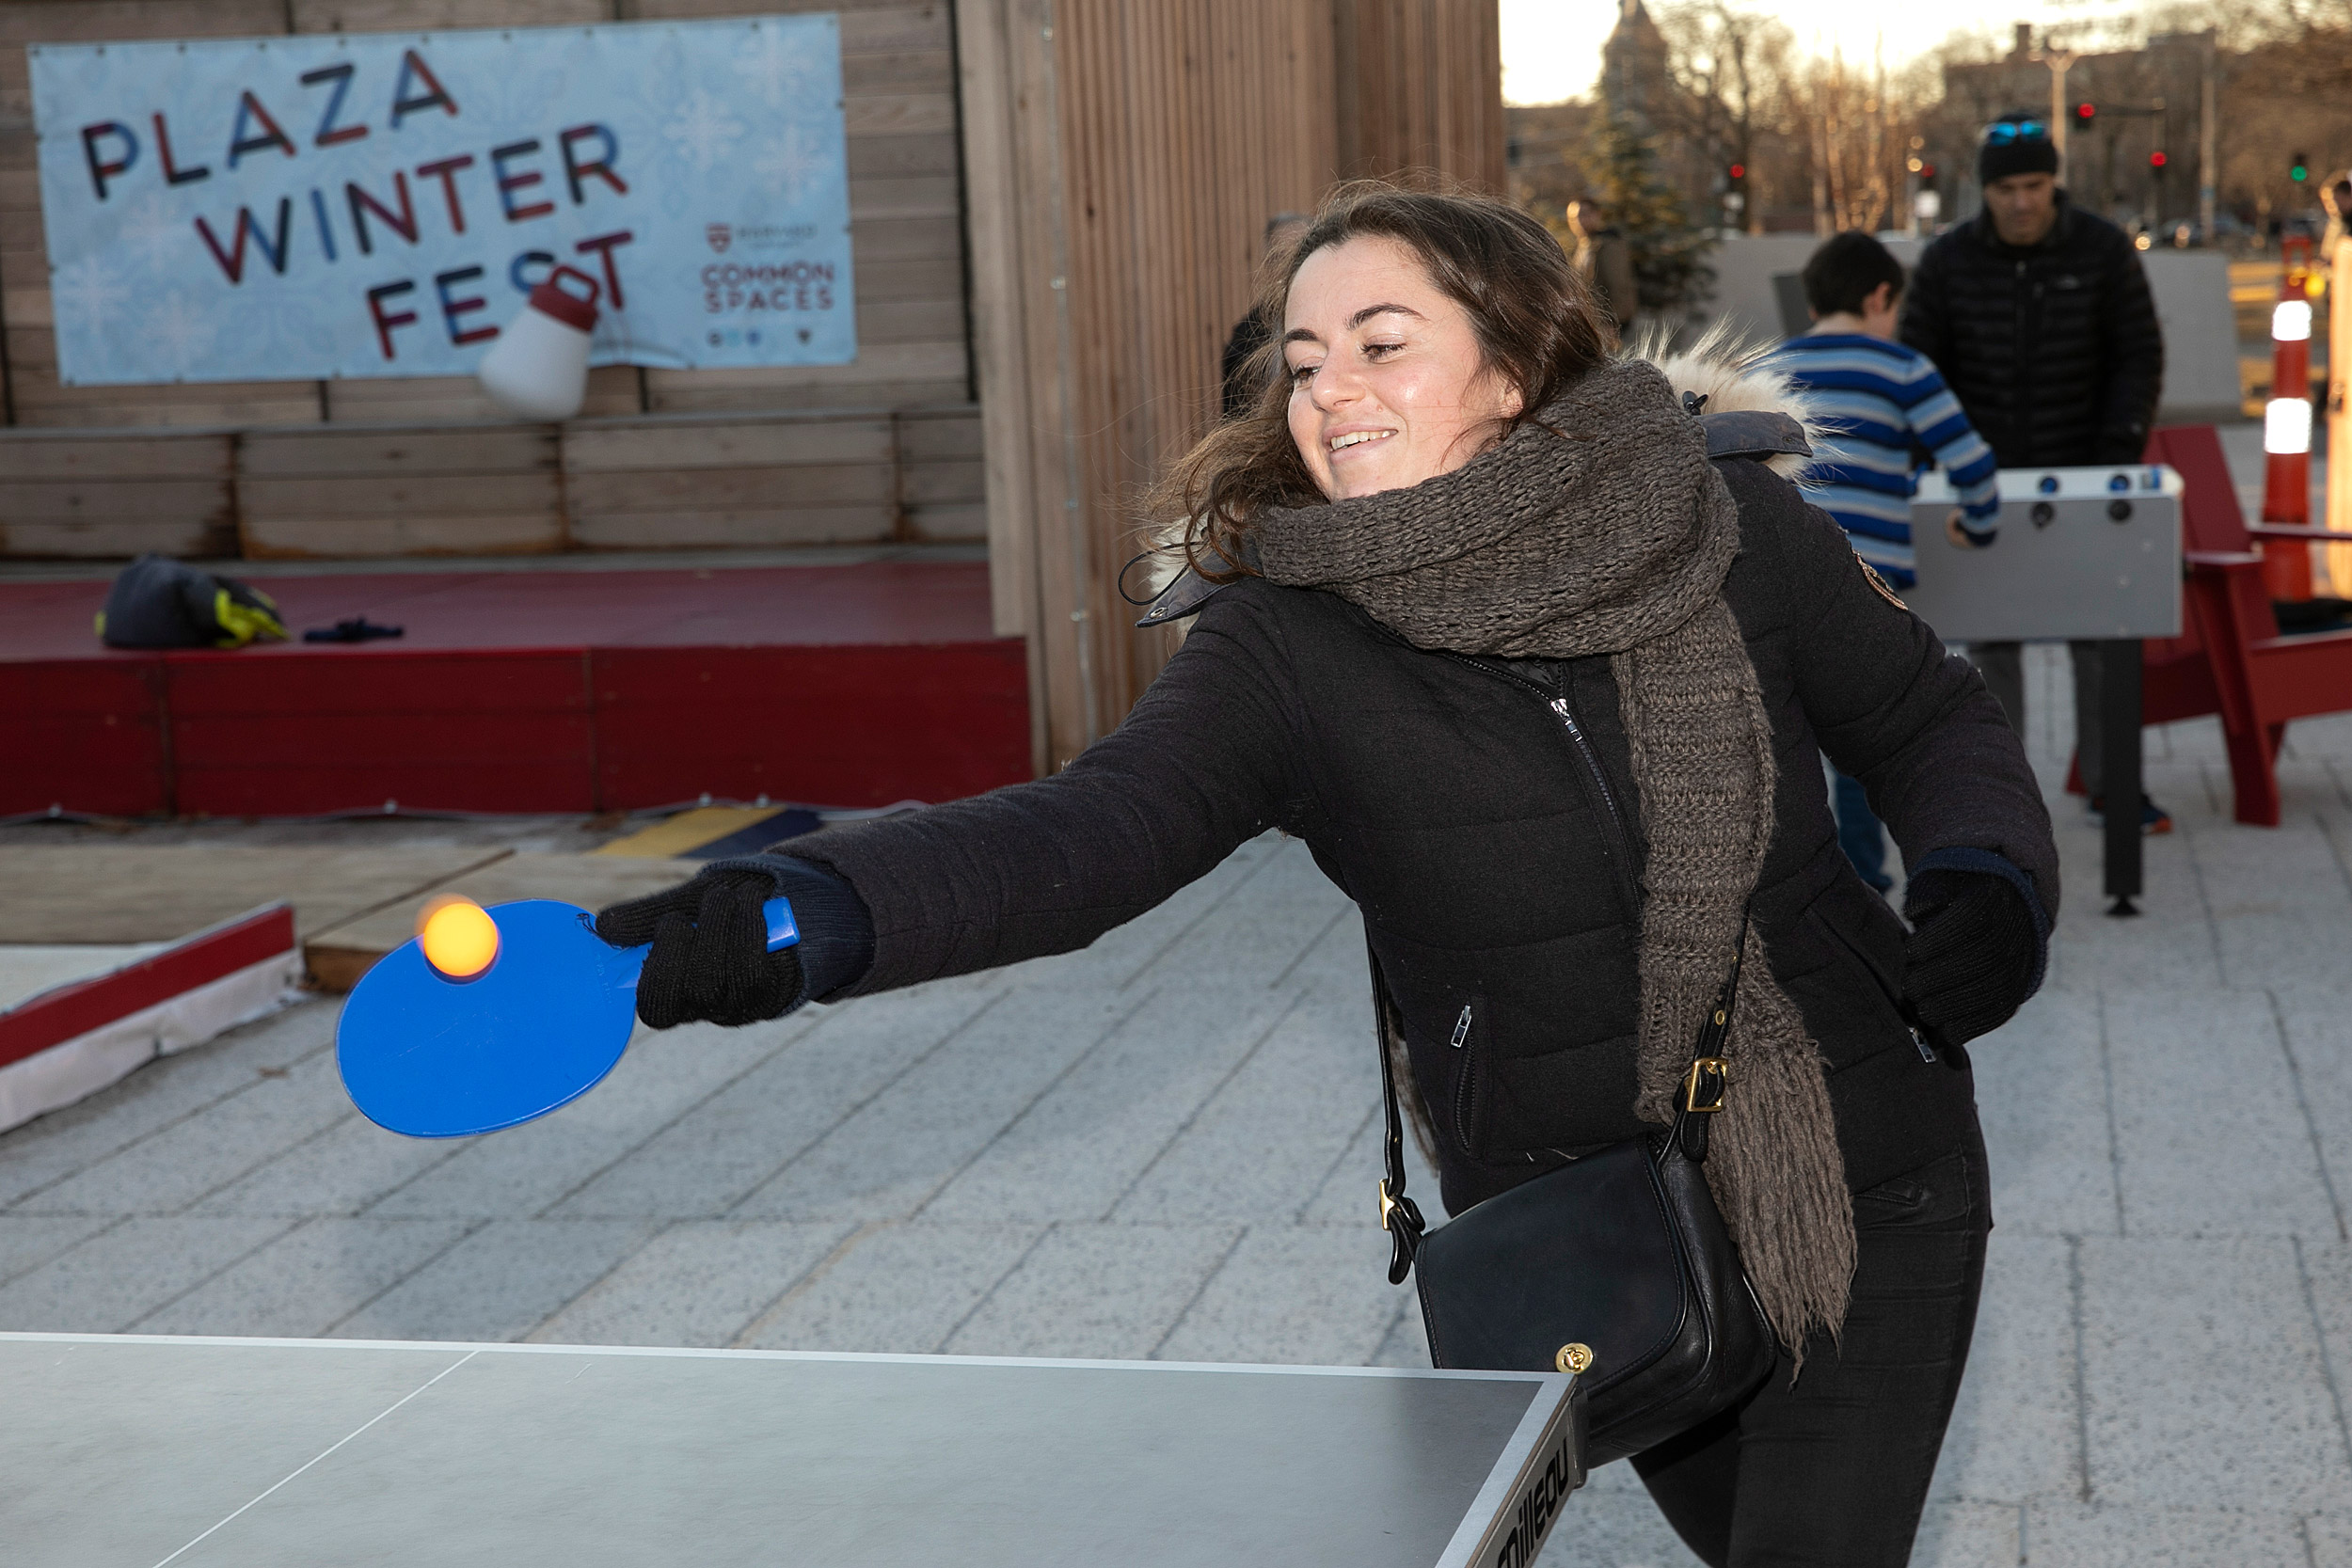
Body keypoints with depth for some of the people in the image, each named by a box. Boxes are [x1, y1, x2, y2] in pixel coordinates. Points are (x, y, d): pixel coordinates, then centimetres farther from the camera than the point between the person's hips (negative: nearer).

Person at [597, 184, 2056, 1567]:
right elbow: (1091, 825, -34)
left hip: (1868, 1195, 0)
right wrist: (804, 910, -51)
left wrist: (1986, 885, -14)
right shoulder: (1284, 649, -16)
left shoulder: (1735, 528, -10)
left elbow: (1933, 718, 7)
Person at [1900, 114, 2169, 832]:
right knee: (1991, 632, 3)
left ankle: (2113, 783, 14)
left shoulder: (2104, 250, -8)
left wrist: (2123, 449, -16)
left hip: (2080, 475, 0)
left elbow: (2140, 357, -5)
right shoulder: (1948, 262, -7)